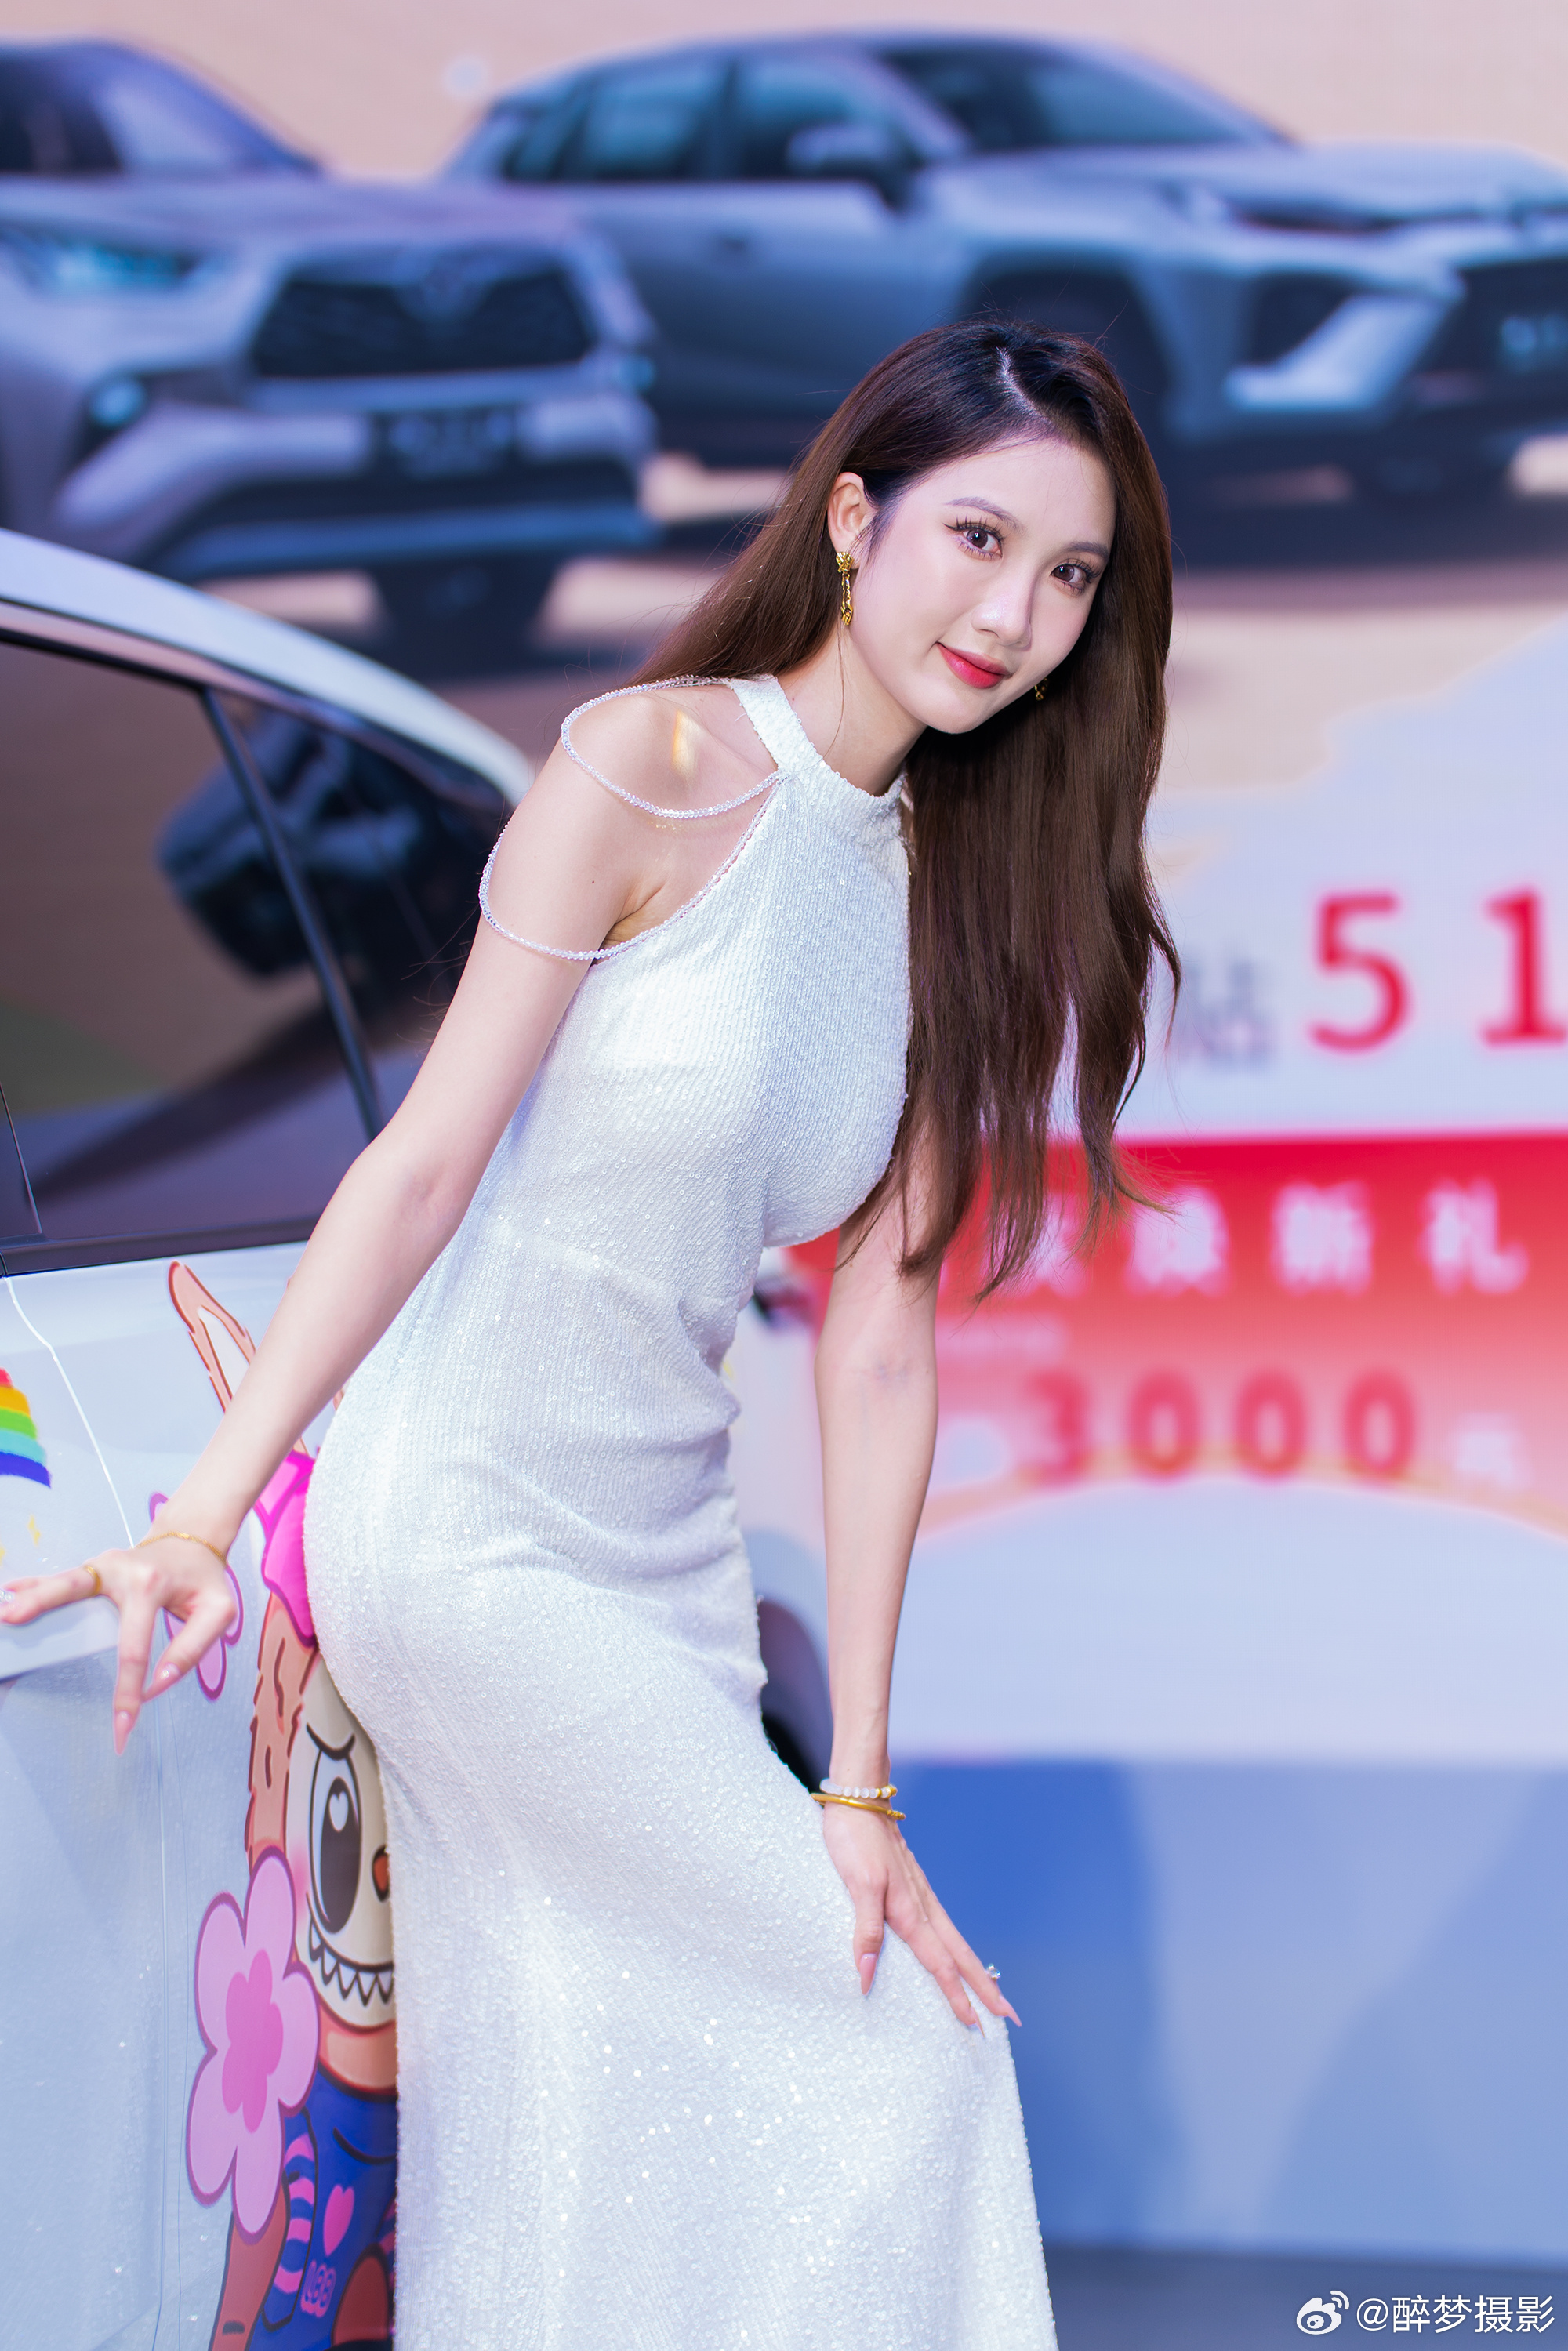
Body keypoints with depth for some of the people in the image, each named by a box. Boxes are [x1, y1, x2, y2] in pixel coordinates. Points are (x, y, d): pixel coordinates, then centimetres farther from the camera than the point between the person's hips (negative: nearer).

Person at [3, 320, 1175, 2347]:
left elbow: (876, 1342, 4)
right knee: (899, 2034, -1)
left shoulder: (950, 891, 7)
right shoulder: (653, 766, -12)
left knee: (597, 2175, 10)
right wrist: (199, 1521, -20)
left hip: (660, 1551, 6)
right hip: (468, 1531, -6)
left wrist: (854, 1784, 0)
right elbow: (424, 1166, -14)